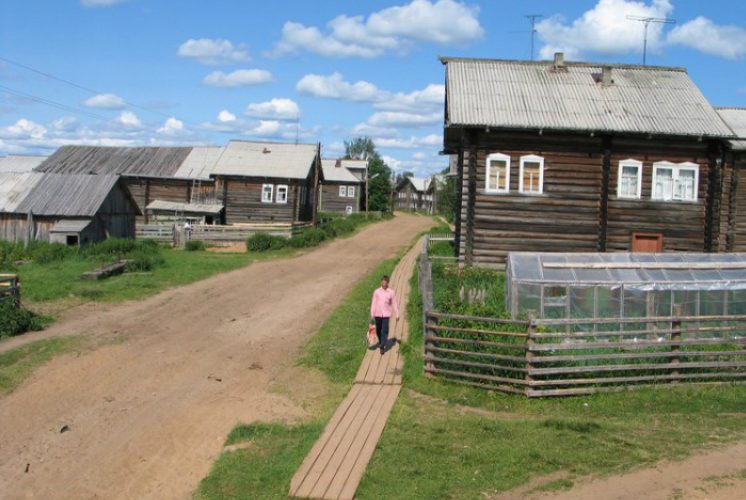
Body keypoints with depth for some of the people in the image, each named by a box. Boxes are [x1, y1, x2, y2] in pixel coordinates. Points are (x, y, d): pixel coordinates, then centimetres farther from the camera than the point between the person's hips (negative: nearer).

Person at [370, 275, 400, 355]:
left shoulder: (391, 292, -2)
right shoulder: (377, 291, 0)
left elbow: (394, 304, 3)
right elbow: (373, 303, 3)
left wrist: (397, 315, 3)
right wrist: (372, 314, 1)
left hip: (386, 314, -2)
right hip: (378, 314, 2)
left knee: (384, 331, -10)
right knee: (378, 330, 14)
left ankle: (382, 347, -7)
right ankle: (380, 342, 39)